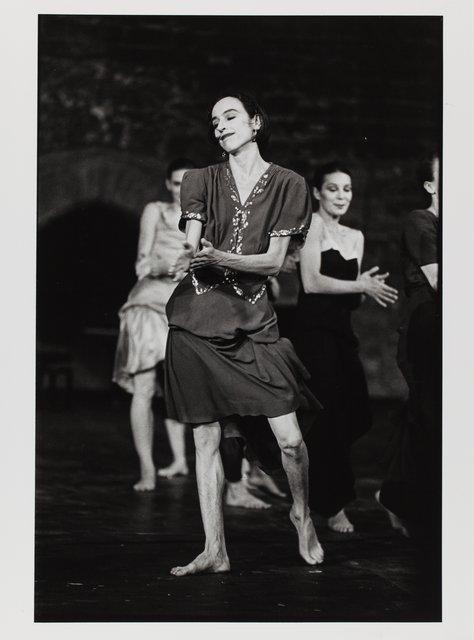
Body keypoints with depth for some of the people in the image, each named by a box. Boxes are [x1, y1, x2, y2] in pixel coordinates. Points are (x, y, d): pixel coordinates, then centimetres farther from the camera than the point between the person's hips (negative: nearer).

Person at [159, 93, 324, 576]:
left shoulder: (286, 184, 6)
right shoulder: (202, 180, 10)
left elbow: (274, 260, -2)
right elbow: (190, 246, -1)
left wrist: (221, 257, -19)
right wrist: (188, 258, -26)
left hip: (252, 319, -1)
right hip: (198, 319, 1)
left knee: (289, 437, -8)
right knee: (206, 438, 1)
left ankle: (302, 513, 21)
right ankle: (215, 551, 8)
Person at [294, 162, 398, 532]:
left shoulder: (355, 237, 17)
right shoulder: (313, 225, -6)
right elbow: (312, 282, -15)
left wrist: (368, 286, -4)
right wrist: (360, 286, -18)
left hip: (343, 329, 8)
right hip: (315, 329, -8)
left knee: (358, 416, 4)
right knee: (329, 414, -8)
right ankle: (332, 506, 0)